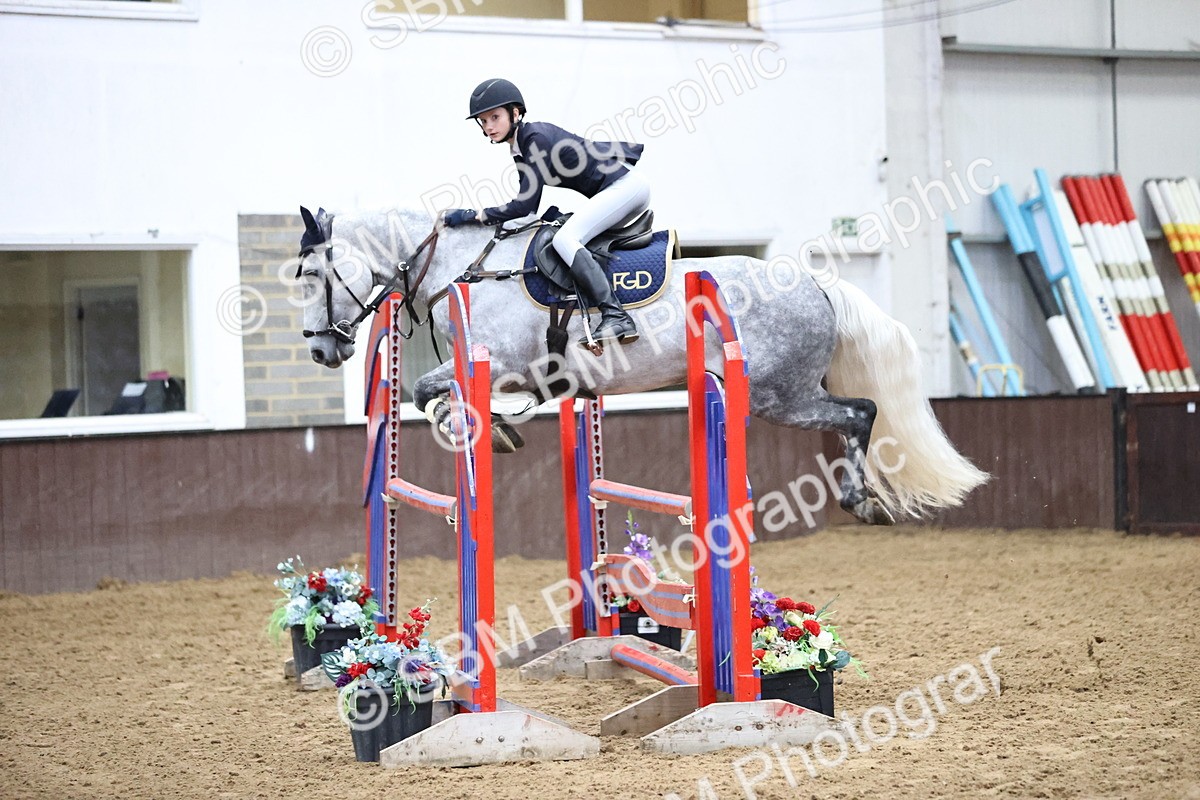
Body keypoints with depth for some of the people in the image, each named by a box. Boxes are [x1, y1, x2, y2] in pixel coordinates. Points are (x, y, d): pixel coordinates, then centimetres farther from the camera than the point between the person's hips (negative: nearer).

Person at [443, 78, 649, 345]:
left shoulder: (537, 138, -16)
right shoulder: (520, 147, 13)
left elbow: (525, 204, -19)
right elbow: (527, 206, 18)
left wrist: (473, 215, -16)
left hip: (625, 183, -11)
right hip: (618, 191, 11)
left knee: (565, 239, -20)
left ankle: (616, 317, -28)